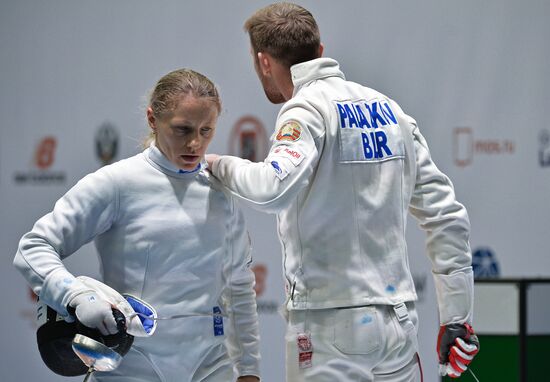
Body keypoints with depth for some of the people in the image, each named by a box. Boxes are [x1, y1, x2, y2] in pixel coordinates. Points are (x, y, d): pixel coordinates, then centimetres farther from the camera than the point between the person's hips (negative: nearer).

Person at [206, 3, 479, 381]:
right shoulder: (390, 109, 12)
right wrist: (457, 317, 13)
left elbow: (273, 190, -26)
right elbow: (448, 215, 11)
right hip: (400, 321, 6)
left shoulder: (307, 110, -7)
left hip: (331, 324, -6)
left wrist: (222, 164, -5)